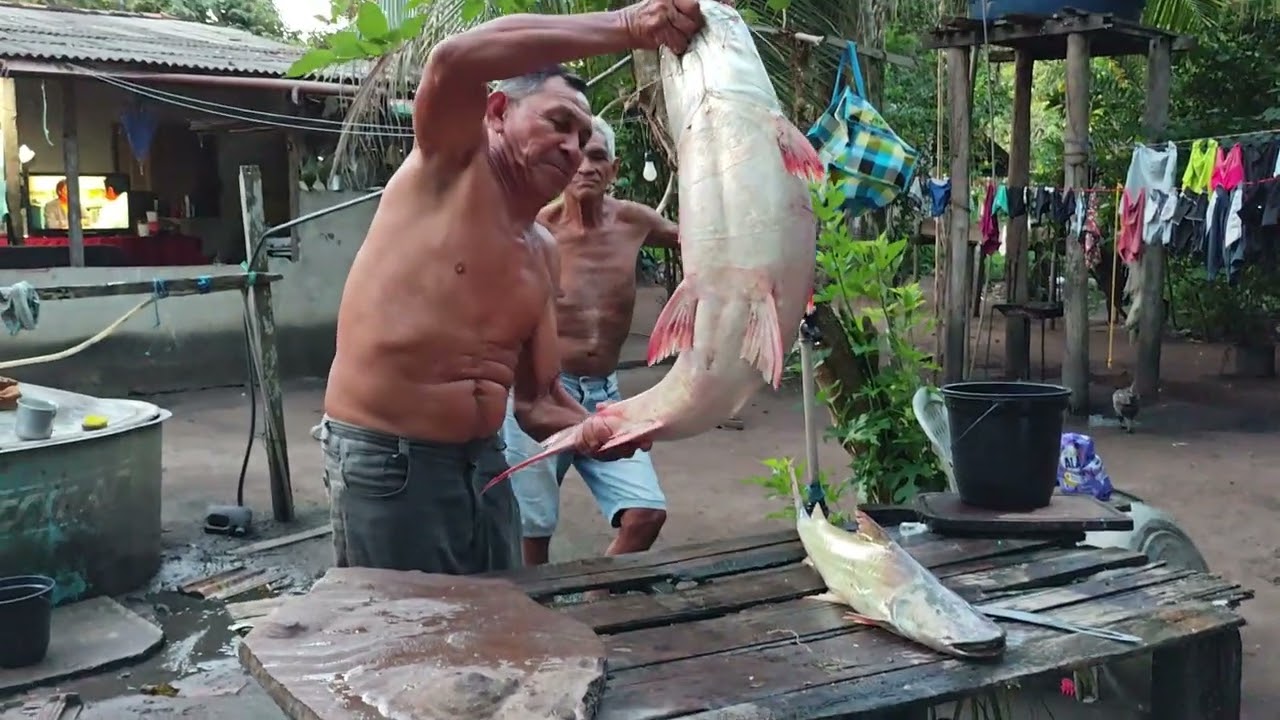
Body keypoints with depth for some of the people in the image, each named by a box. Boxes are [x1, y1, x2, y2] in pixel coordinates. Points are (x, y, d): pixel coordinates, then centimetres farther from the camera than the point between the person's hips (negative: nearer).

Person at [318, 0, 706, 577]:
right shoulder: (452, 163, -5)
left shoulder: (540, 254, 12)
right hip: (386, 459, -7)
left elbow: (535, 398, 15)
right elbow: (454, 60, -28)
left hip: (483, 461, 7)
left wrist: (589, 430, -9)